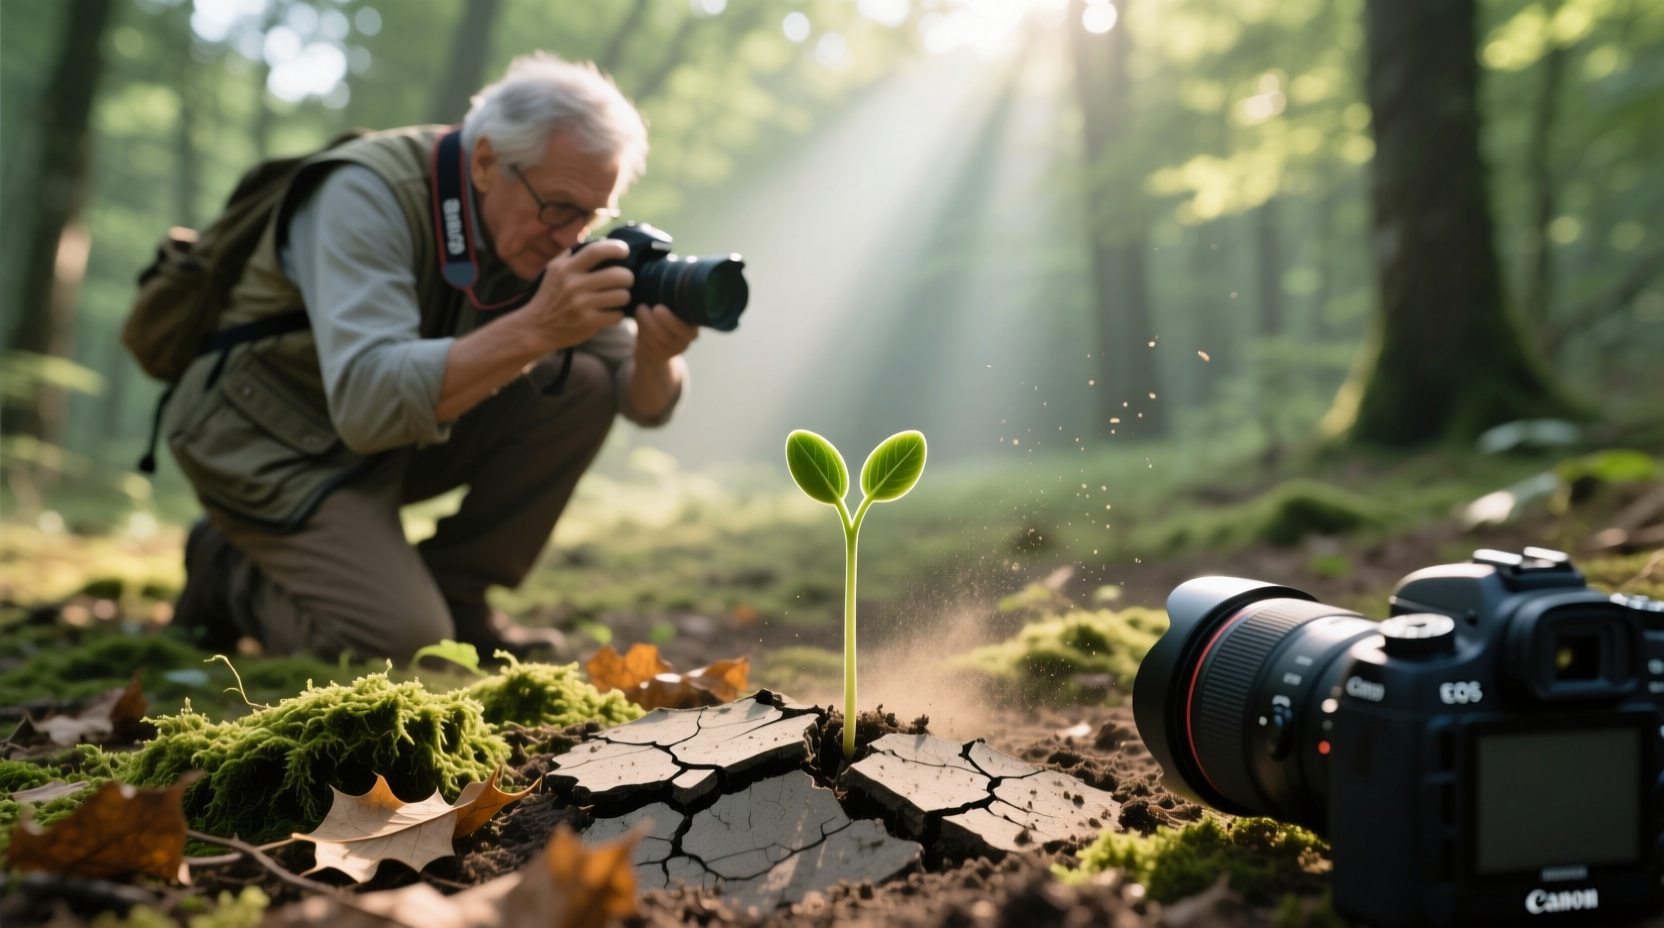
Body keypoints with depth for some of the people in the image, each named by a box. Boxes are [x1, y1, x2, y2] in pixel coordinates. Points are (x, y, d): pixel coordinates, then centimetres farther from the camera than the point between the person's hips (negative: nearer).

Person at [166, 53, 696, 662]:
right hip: (266, 445, -6)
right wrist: (536, 328, -46)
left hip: (405, 431, 7)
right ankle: (229, 573, 6)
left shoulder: (545, 226, -7)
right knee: (403, 641, -24)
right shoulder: (368, 194, -27)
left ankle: (454, 598, -1)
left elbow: (645, 403, -6)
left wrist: (656, 354, -30)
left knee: (586, 386, -12)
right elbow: (367, 403, -40)